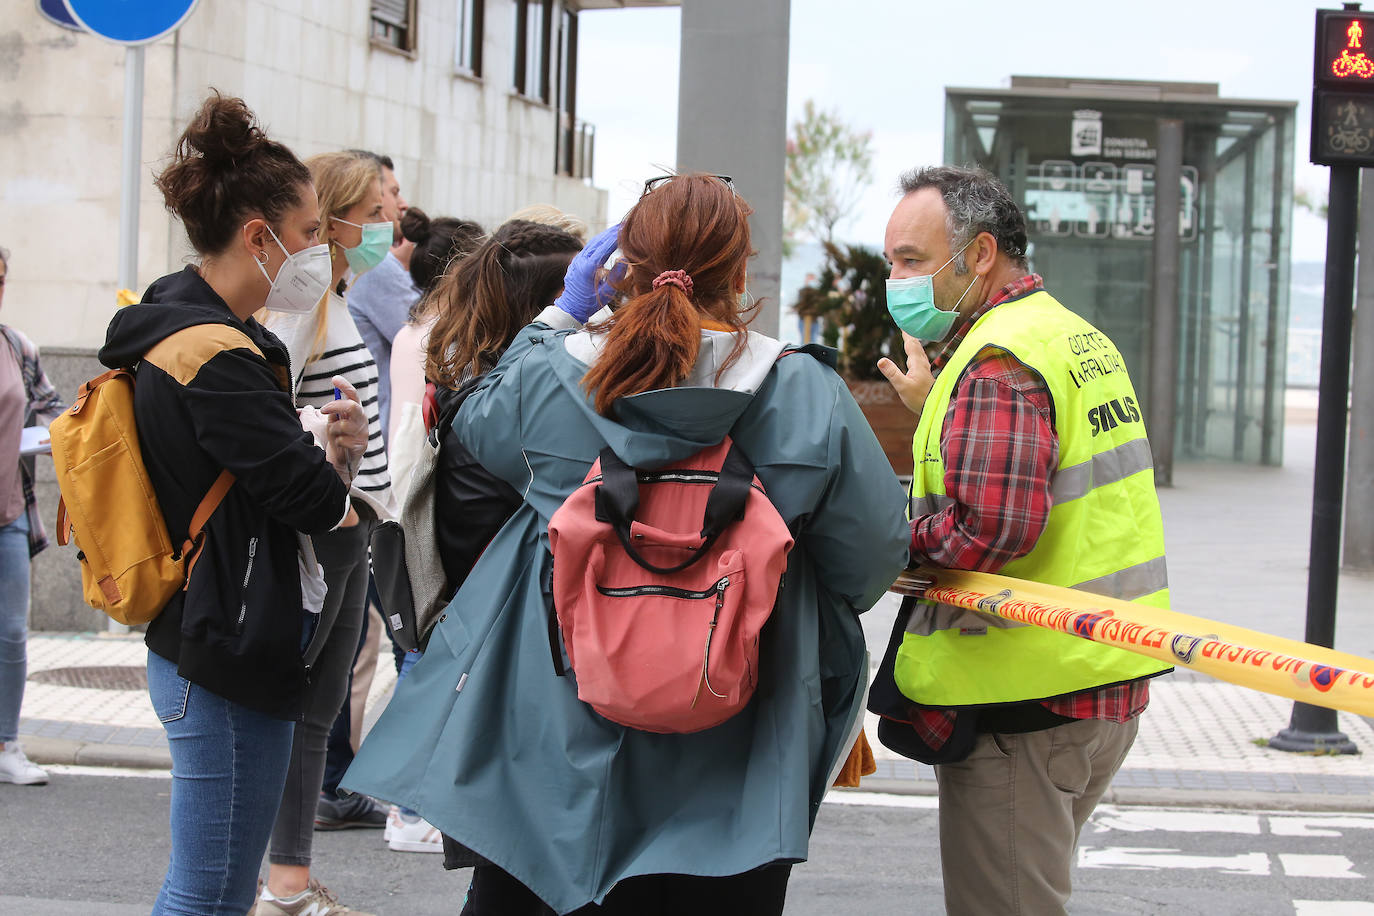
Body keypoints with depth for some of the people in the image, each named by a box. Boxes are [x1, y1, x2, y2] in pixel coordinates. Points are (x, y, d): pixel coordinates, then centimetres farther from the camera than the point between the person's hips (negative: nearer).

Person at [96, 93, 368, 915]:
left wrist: (324, 453, -5)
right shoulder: (218, 359, -20)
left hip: (199, 651, 11)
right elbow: (311, 497, -21)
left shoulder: (174, 333, 14)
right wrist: (339, 463, 2)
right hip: (233, 661, -11)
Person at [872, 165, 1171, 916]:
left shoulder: (998, 361, -17)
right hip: (1102, 687, 10)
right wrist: (935, 410, 13)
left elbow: (991, 527, -28)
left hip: (1023, 704, -10)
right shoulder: (1081, 339, 15)